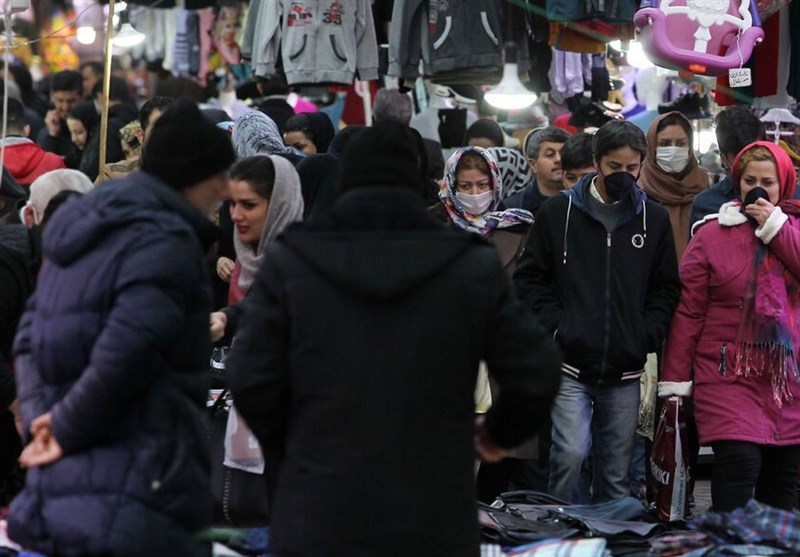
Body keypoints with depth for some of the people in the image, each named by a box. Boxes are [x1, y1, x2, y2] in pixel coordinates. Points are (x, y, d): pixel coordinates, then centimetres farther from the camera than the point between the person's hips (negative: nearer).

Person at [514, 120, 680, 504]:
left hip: (625, 371, 3)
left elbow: (666, 287, 15)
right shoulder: (558, 213, 3)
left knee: (616, 472, 6)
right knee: (571, 453, -16)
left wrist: (647, 336, 0)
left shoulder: (654, 219, 10)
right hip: (570, 364, -3)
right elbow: (530, 278, 5)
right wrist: (554, 326, -7)